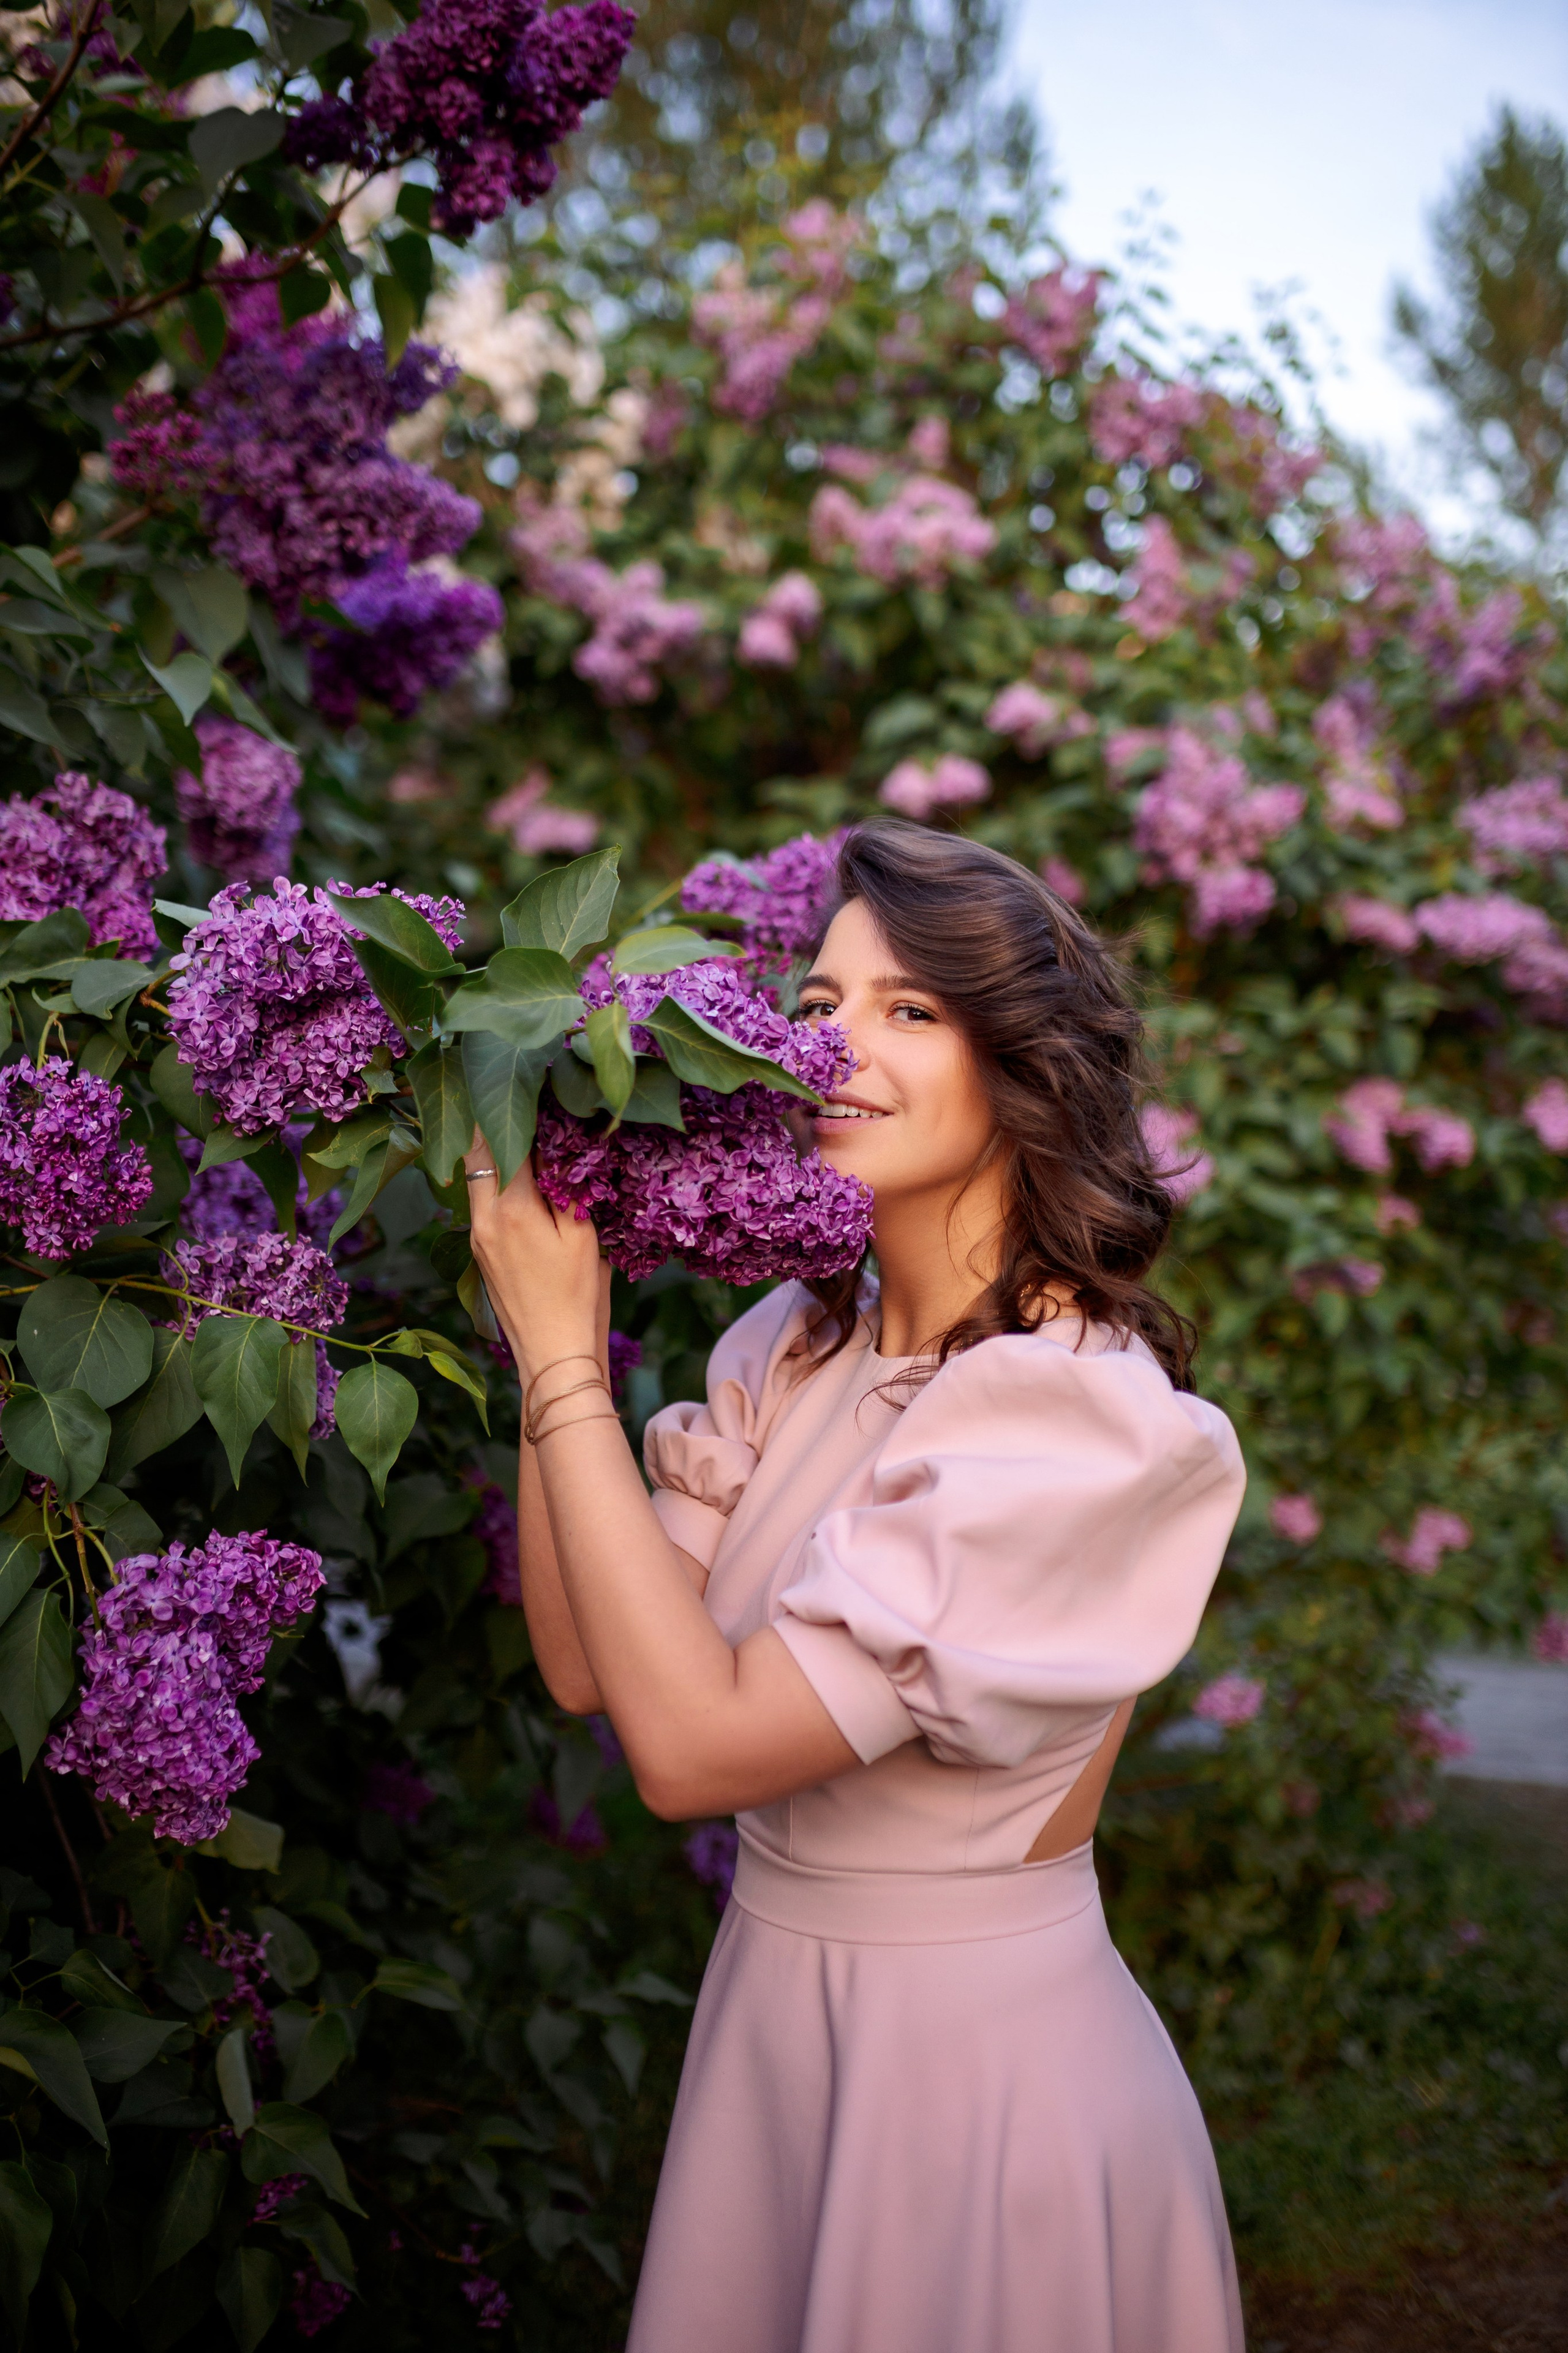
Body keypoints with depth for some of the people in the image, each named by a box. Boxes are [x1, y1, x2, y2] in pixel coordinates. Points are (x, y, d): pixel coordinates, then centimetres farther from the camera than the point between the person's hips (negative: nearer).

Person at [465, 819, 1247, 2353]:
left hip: (987, 2069, -7)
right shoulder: (800, 1345, 0)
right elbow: (586, 1667, -5)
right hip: (768, 2018, 7)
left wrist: (563, 1362, -21)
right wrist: (547, 1328, -9)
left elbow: (691, 1746, -26)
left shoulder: (1080, 1415, -24)